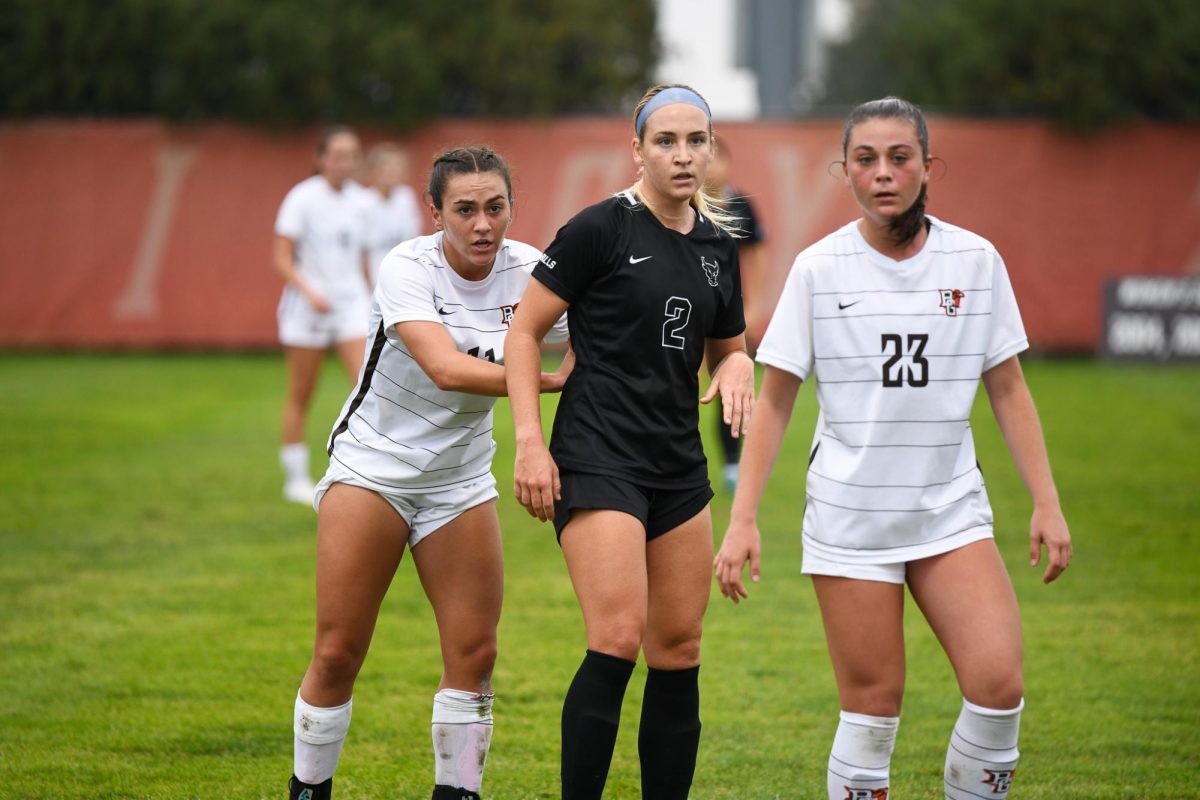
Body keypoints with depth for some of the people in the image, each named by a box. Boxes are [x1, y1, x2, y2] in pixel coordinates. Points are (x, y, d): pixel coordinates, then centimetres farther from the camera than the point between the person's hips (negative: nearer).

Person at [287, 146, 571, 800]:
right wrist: (550, 380, -37)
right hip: (371, 468, -4)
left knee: (474, 653, -3)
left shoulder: (528, 272, -6)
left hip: (461, 480, 4)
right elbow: (447, 369, -32)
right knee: (337, 655, -5)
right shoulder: (407, 269, -19)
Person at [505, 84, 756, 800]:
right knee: (618, 639, -18)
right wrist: (530, 443, -12)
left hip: (680, 466, 6)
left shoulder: (718, 247, 11)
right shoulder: (602, 229, -7)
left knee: (679, 651, 5)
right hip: (598, 462, -6)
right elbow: (525, 331, -4)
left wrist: (736, 366, -1)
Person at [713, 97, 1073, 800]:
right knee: (873, 705, -4)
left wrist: (1047, 503, 3)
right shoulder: (819, 269, -2)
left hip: (951, 507, 1)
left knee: (998, 684, -14)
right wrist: (743, 519, -3)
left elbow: (1008, 390, 9)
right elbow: (775, 402, 2)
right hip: (849, 516, -1)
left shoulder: (975, 260, 2)